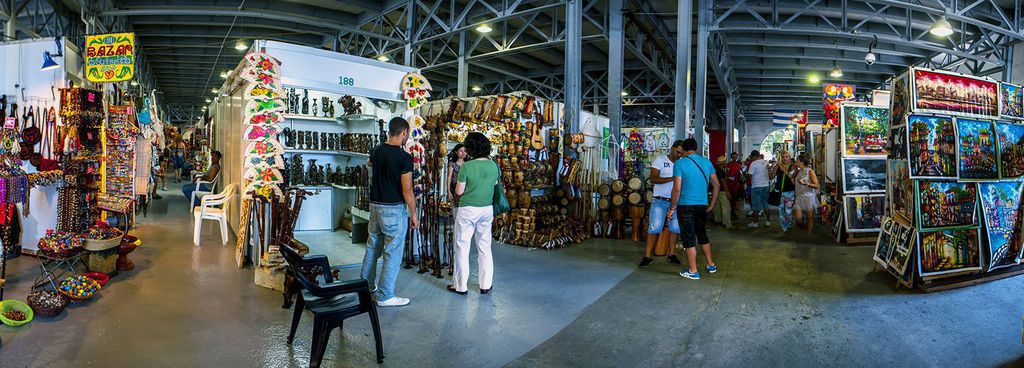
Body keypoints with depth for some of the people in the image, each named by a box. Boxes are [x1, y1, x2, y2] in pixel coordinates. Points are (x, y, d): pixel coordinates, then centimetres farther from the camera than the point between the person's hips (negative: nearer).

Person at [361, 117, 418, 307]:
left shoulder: (376, 152, 4)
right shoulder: (404, 157, -17)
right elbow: (407, 191, -16)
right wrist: (413, 214, -6)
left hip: (375, 206, 7)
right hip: (394, 209, -7)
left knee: (372, 248, 19)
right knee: (393, 253, 1)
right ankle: (385, 296, 7)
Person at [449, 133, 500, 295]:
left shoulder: (466, 166, -17)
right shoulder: (493, 165, -3)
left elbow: (459, 191, -12)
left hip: (468, 210, -4)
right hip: (487, 209, 5)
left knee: (462, 248, 7)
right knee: (485, 248, 14)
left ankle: (460, 286, 14)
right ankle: (485, 285, 20)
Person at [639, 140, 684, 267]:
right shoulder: (660, 160, -3)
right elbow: (653, 179, -13)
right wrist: (672, 179, -22)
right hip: (660, 201, -4)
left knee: (675, 228, 6)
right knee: (655, 227, -8)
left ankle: (672, 254, 17)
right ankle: (647, 256, -4)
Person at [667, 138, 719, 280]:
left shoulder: (679, 163, -10)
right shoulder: (707, 162, 7)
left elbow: (677, 189, -15)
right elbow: (716, 185, 9)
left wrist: (672, 208, -7)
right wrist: (712, 205, 17)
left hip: (686, 205, -5)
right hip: (702, 205, 5)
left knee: (689, 239, 3)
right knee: (702, 235, 22)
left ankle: (693, 272, 9)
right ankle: (711, 265, 31)